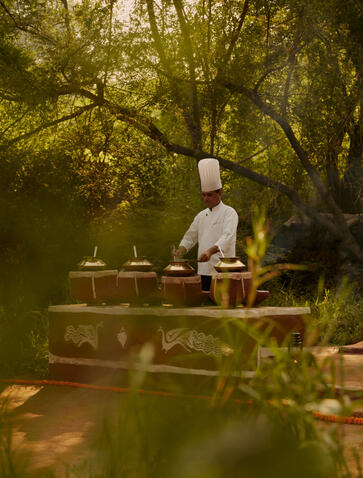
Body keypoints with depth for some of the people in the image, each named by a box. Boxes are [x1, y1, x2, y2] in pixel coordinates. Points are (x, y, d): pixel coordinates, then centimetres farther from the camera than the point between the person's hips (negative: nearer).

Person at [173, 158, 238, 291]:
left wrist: (210, 251, -36)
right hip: (203, 270, 6)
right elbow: (190, 236, 22)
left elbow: (227, 237, -20)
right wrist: (181, 249, 1)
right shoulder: (201, 215, 16)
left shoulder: (229, 213, -6)